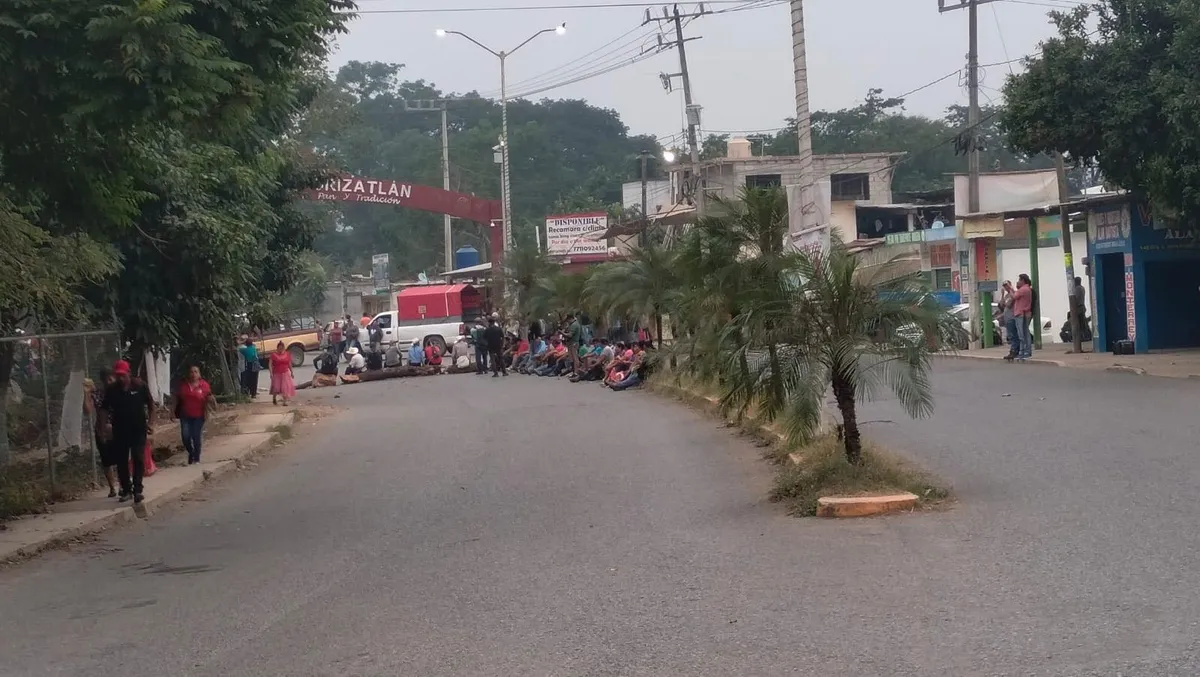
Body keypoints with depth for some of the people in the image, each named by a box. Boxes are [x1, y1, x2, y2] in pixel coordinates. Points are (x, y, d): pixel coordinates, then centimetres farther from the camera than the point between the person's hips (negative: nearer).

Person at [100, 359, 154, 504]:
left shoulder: (139, 386, -7)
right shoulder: (111, 390, -3)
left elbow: (150, 404, 1)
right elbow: (106, 409, 6)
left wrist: (150, 422, -8)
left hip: (138, 429, -2)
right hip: (119, 430, 2)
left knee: (138, 459, -6)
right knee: (121, 461, 6)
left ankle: (137, 490, -5)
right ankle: (126, 490, 18)